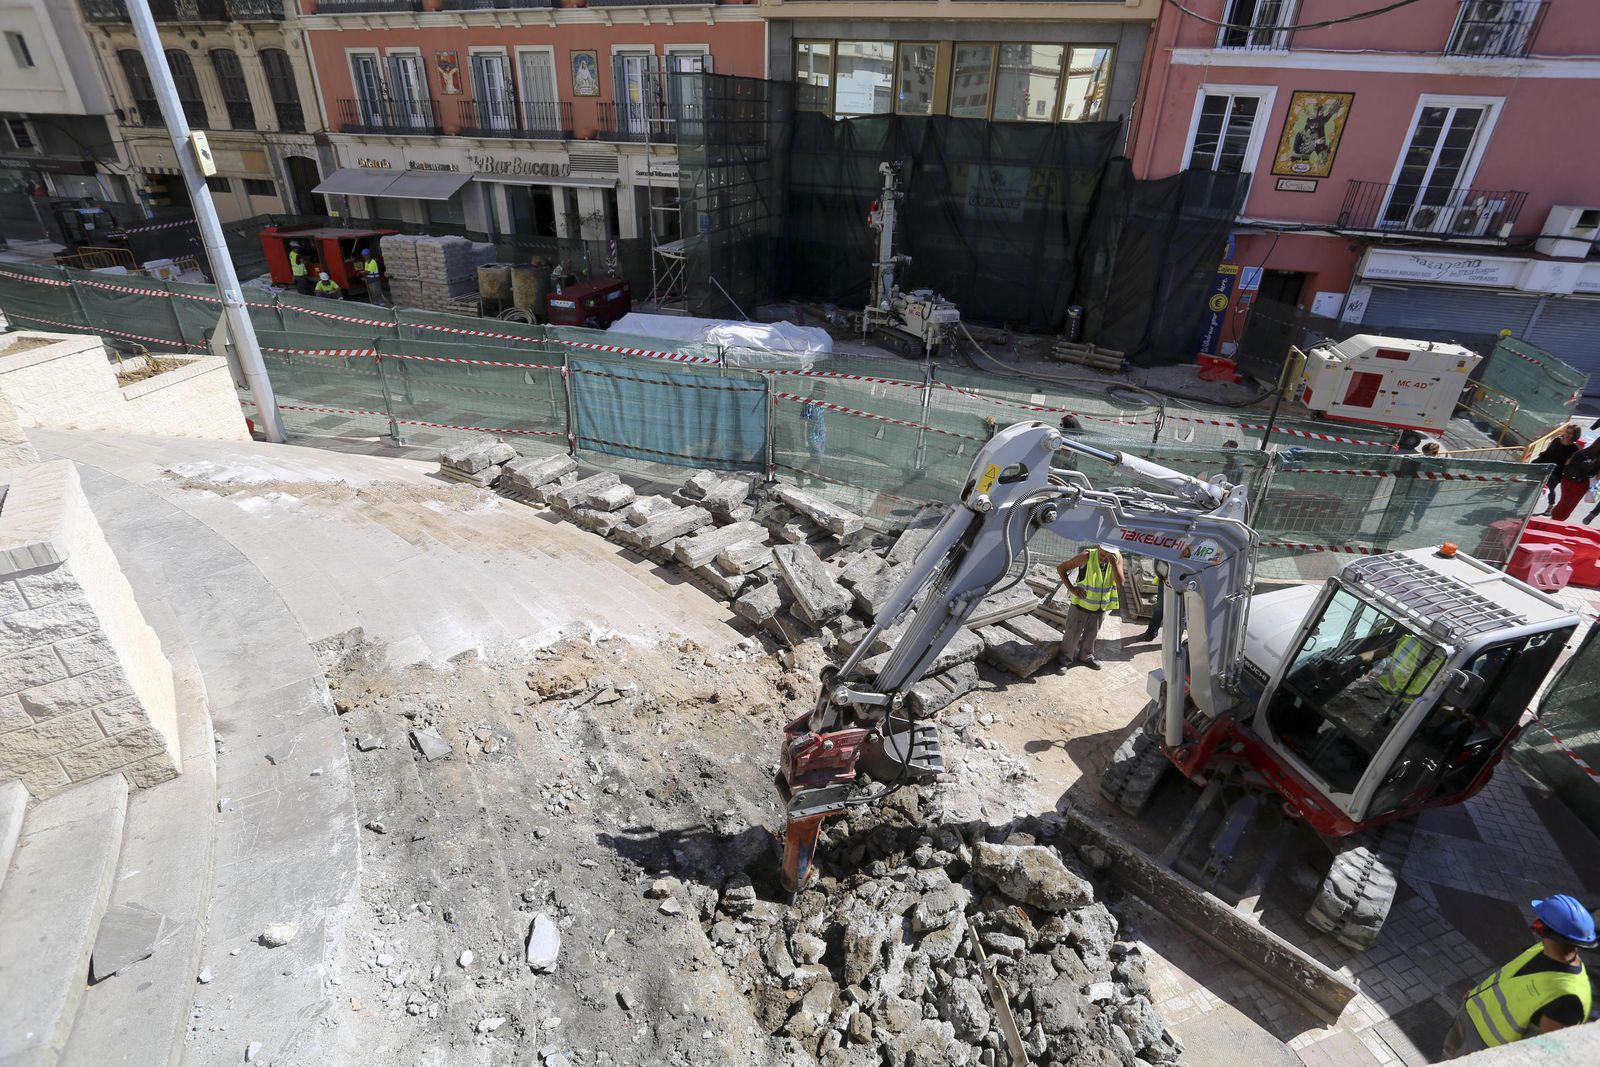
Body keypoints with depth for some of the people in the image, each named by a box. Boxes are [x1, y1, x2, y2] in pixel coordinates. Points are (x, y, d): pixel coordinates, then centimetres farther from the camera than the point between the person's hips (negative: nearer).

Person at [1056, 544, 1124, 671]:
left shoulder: (1117, 559, -14)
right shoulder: (1087, 556, -24)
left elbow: (1120, 584, -22)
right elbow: (1061, 568, -17)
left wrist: (1114, 564, -32)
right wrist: (1072, 589, -24)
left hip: (1100, 607, 4)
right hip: (1082, 604, -3)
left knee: (1092, 633, 22)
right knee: (1073, 633, 8)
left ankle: (1086, 657, 43)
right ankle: (1066, 658, 28)